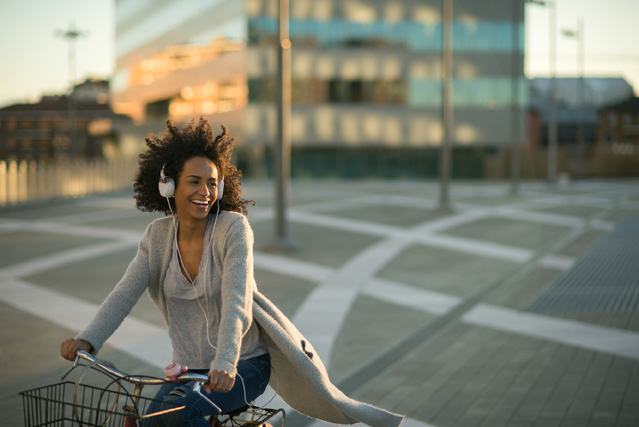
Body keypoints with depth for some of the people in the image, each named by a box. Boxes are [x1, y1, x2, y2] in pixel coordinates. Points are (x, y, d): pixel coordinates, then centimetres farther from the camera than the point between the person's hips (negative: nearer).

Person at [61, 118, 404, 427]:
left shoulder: (233, 228, -16)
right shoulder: (157, 236, -1)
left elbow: (236, 300, -29)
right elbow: (124, 295, -9)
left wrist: (225, 363, -44)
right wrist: (86, 340, -27)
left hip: (243, 364, -5)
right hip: (190, 369, 5)